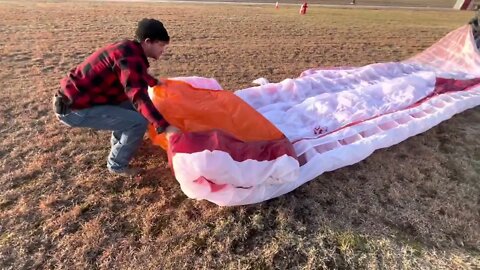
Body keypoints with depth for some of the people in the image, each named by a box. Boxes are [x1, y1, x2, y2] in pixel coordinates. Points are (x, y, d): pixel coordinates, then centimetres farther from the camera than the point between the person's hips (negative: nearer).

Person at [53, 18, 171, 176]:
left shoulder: (129, 49, 8)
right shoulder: (129, 56, -22)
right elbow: (138, 96, -35)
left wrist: (156, 83, 27)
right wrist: (164, 126, -40)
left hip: (78, 97, 10)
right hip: (75, 109, -10)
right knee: (139, 122, -17)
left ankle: (118, 141, 32)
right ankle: (117, 165, 4)